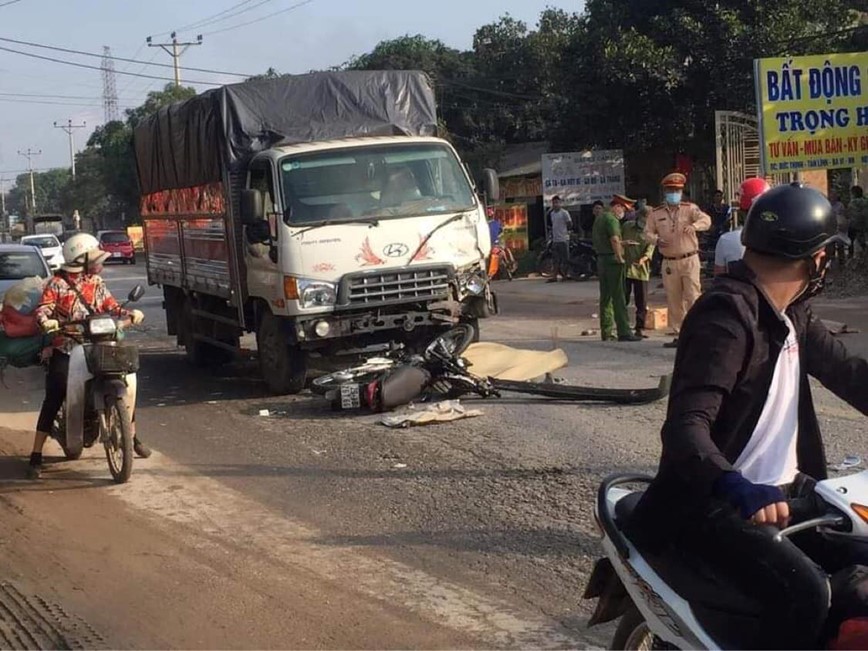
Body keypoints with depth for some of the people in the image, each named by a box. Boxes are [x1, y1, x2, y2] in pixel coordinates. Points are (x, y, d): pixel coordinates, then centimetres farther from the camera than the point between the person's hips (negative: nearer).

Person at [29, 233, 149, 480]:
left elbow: (111, 307, 10)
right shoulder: (57, 283, -5)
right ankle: (36, 456, -6)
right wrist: (46, 322, -35)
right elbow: (42, 309, -13)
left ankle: (132, 437, 21)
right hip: (65, 350, -5)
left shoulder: (96, 282, 11)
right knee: (53, 400, -11)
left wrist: (130, 314, -9)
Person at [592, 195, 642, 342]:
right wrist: (620, 258, -18)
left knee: (605, 297, 11)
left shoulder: (599, 218, 18)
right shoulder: (612, 219, -12)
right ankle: (623, 332, -9)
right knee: (618, 297, -8)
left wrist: (622, 243, 22)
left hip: (601, 259, 9)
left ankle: (606, 332, 13)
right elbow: (614, 239, -26)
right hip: (612, 260, -9)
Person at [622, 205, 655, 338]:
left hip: (641, 270, 0)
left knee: (642, 302, 1)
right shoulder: (627, 226, 8)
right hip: (625, 268, 0)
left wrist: (643, 259, -29)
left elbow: (649, 250, -10)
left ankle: (639, 329, 10)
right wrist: (623, 243, -2)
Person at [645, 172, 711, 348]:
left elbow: (706, 220, -14)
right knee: (673, 301, 6)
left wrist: (694, 226, -36)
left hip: (689, 260, -3)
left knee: (693, 297, -8)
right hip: (669, 262, 3)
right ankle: (679, 335, 15)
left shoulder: (690, 209, -1)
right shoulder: (656, 213, 6)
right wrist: (656, 240, -12)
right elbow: (648, 232, 11)